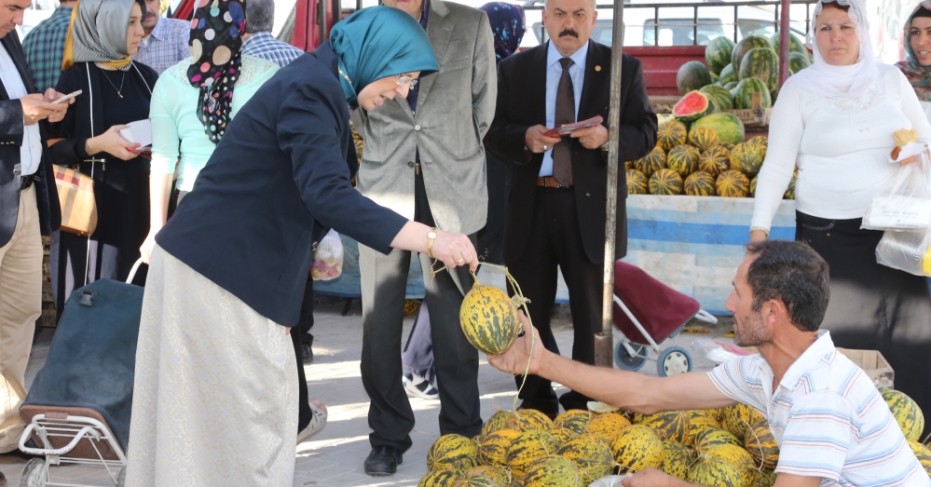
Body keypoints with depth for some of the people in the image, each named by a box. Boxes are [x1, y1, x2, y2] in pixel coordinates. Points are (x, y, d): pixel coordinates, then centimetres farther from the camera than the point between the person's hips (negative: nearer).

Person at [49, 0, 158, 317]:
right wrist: (96, 144, -19)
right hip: (94, 202, -4)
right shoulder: (76, 79, -6)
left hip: (138, 199, 4)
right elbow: (52, 146, -4)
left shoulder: (145, 77, 8)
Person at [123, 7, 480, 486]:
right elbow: (329, 195, -30)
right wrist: (431, 240, -32)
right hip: (222, 271, -10)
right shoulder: (311, 89, -19)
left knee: (207, 411, 16)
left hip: (220, 261, 10)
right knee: (252, 410, -3)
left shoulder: (316, 86, 12)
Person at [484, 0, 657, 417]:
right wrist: (524, 137, -16)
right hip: (531, 206, 2)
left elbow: (646, 132, -2)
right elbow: (493, 131, 4)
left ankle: (584, 411, 17)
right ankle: (536, 409, 23)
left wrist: (608, 137, -21)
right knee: (528, 315, 9)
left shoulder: (623, 68, 2)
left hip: (591, 208, -2)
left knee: (593, 318, 6)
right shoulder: (514, 69, 7)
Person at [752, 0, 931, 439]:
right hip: (828, 234, -3)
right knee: (836, 337, -2)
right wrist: (759, 227, -12)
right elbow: (778, 165, -3)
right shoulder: (799, 89, -1)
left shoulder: (890, 79, 7)